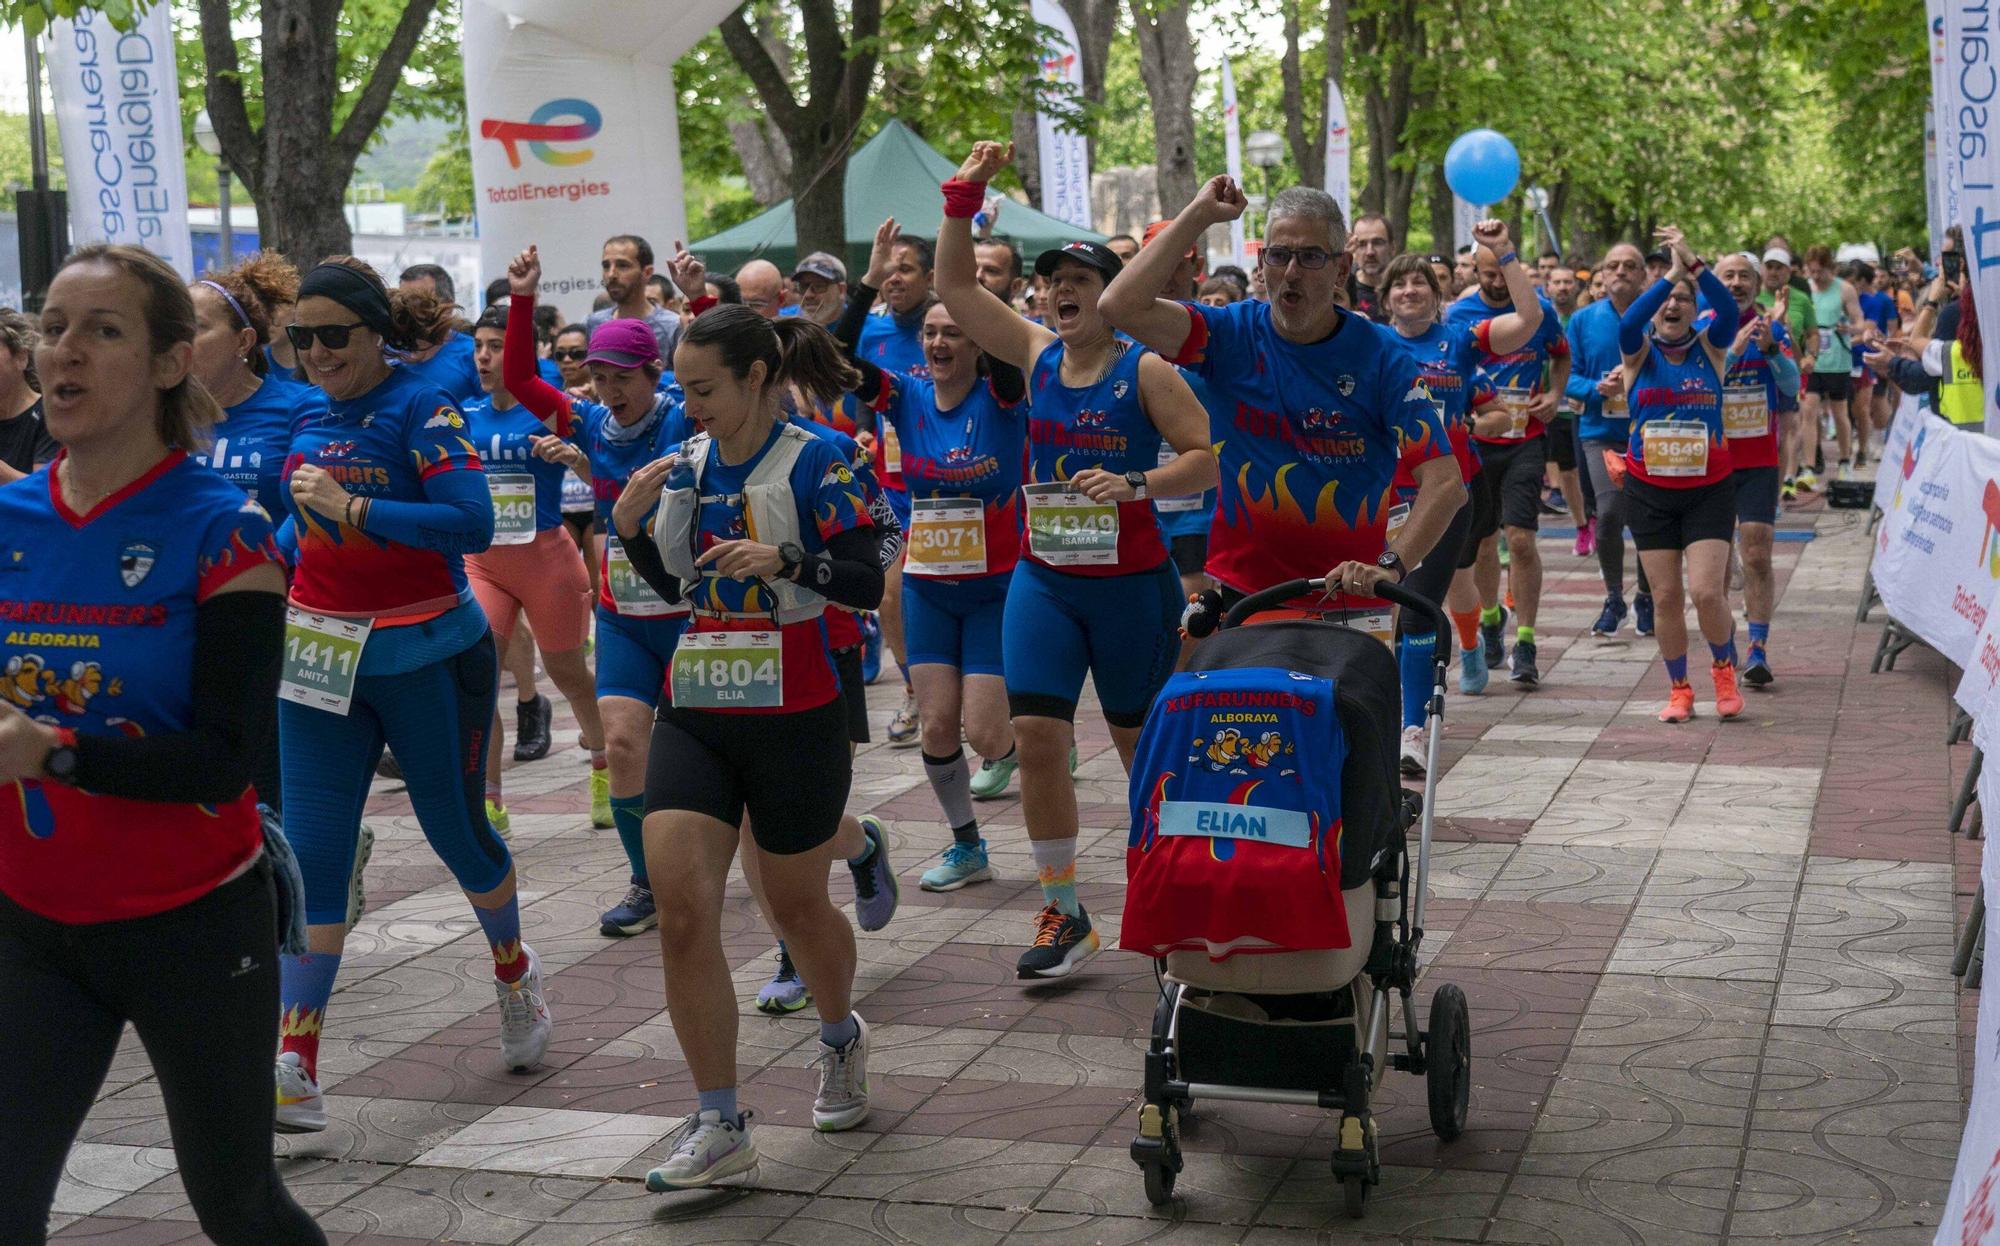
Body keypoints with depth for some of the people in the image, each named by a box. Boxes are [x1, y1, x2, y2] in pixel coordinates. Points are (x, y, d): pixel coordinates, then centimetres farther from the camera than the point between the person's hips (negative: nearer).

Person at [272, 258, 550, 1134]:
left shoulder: (421, 410, -12)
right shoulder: (307, 420, 7)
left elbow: (473, 522, -24)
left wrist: (350, 508, -24)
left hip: (425, 657, -5)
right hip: (320, 657, 5)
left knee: (455, 831, 11)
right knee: (311, 856, -3)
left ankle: (515, 974, 41)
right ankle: (294, 1075, -4)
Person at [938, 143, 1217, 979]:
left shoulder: (1145, 370, -8)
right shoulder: (1036, 356, 5)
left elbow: (1206, 457, -11)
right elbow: (955, 286, 6)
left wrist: (1136, 486, -24)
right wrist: (963, 197, -3)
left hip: (1130, 581, -4)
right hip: (1043, 579, 4)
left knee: (1141, 741, 8)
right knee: (1036, 735, -4)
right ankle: (1062, 913, 7)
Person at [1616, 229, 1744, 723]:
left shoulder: (1710, 347, 1)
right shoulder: (1640, 350, 1)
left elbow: (1729, 311, -18)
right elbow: (1627, 323, -21)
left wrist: (1693, 264, -29)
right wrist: (1670, 273, -30)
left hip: (1708, 491, -1)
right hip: (1650, 492, 1)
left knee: (1707, 591, -11)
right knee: (1666, 596, 2)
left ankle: (1724, 668, 16)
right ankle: (1679, 690, 18)